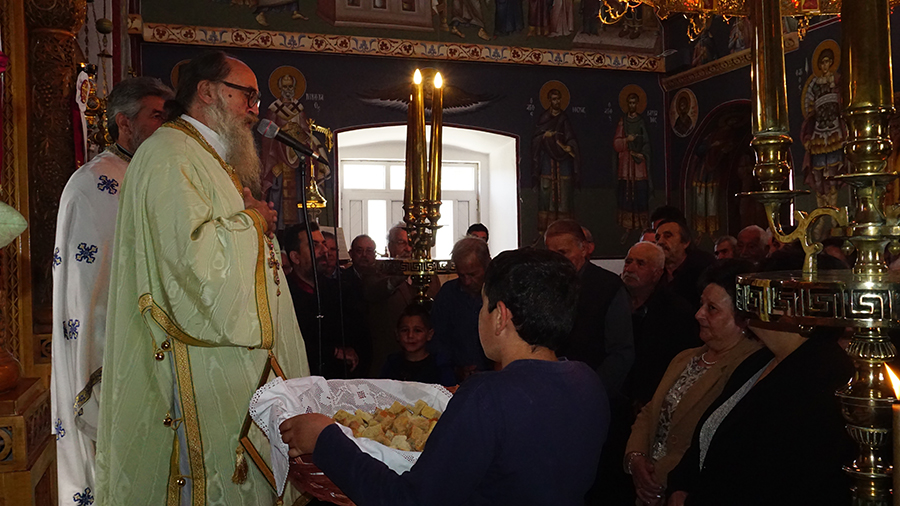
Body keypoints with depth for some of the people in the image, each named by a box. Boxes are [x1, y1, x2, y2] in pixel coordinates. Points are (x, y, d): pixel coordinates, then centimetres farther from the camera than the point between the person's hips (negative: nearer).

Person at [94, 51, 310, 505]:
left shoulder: (211, 160, 20)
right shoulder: (170, 156, -14)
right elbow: (194, 253, -27)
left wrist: (252, 218, 10)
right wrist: (252, 221, -11)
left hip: (230, 361, 10)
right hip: (197, 369, -10)